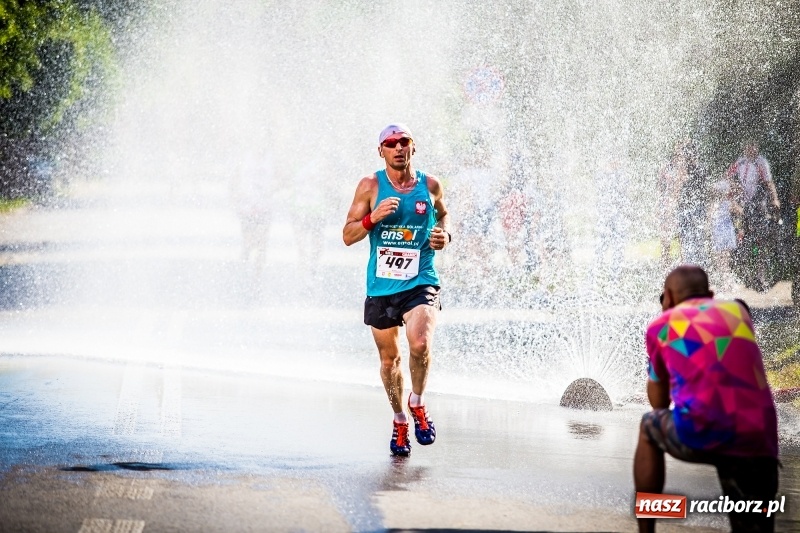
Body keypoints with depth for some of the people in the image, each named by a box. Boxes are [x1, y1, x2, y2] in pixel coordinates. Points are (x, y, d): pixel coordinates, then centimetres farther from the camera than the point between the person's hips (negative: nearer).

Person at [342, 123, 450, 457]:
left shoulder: (430, 186, 3)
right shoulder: (370, 186, -1)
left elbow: (442, 214, 24)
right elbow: (348, 235, -1)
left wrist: (444, 235, 2)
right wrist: (373, 218, -19)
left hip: (420, 282, -1)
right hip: (381, 286, 1)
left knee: (420, 344, -24)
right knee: (389, 358, 11)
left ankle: (418, 405, 2)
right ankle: (399, 420, 32)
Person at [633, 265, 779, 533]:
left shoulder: (660, 325, 17)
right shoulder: (738, 310, 24)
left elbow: (658, 402, 26)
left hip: (700, 431, -2)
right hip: (759, 439, 2)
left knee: (650, 427, 30)